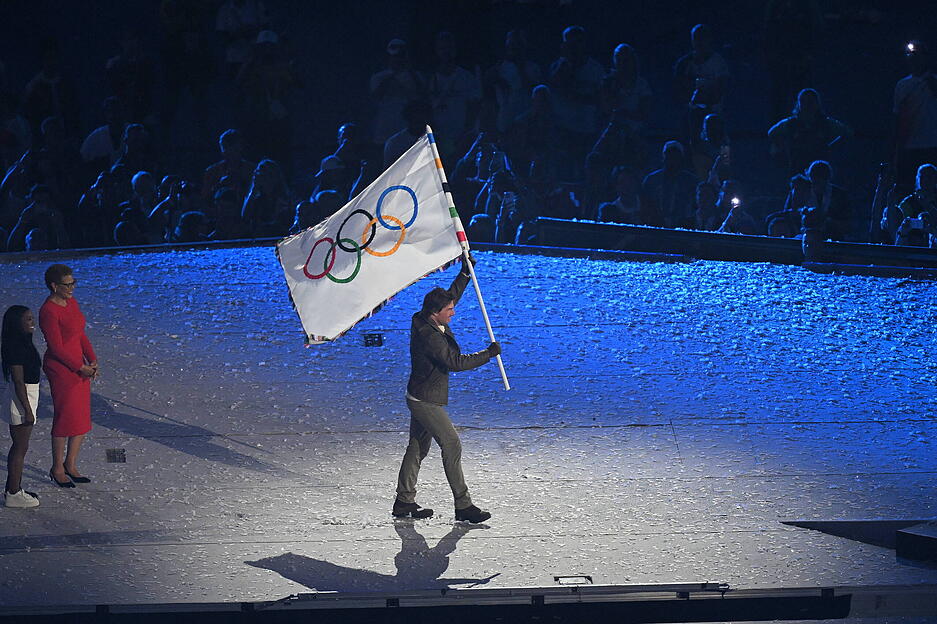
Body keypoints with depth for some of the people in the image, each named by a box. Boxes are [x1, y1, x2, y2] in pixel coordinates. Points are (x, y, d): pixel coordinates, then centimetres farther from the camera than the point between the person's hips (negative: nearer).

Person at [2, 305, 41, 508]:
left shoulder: (23, 343, 8)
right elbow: (19, 382, -23)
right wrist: (27, 410, -20)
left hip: (26, 398, 10)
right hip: (21, 400, -10)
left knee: (19, 446, 17)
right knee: (20, 447, -1)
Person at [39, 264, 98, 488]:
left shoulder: (71, 302, 7)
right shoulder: (49, 312, -20)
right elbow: (56, 348, -19)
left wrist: (93, 362, 1)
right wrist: (81, 368, -15)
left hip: (79, 367, 9)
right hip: (60, 369, -9)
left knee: (82, 419, 13)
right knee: (65, 419, 1)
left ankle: (71, 464, 26)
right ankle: (57, 470, 15)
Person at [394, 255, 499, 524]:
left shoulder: (424, 320, 2)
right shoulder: (428, 335, -26)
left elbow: (451, 295, 19)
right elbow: (455, 362, -27)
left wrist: (465, 272, 14)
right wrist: (488, 354, -20)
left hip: (420, 398, 10)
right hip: (427, 401, -10)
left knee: (418, 448, 16)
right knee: (452, 446, -8)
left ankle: (404, 501, 23)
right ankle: (463, 505, -6)